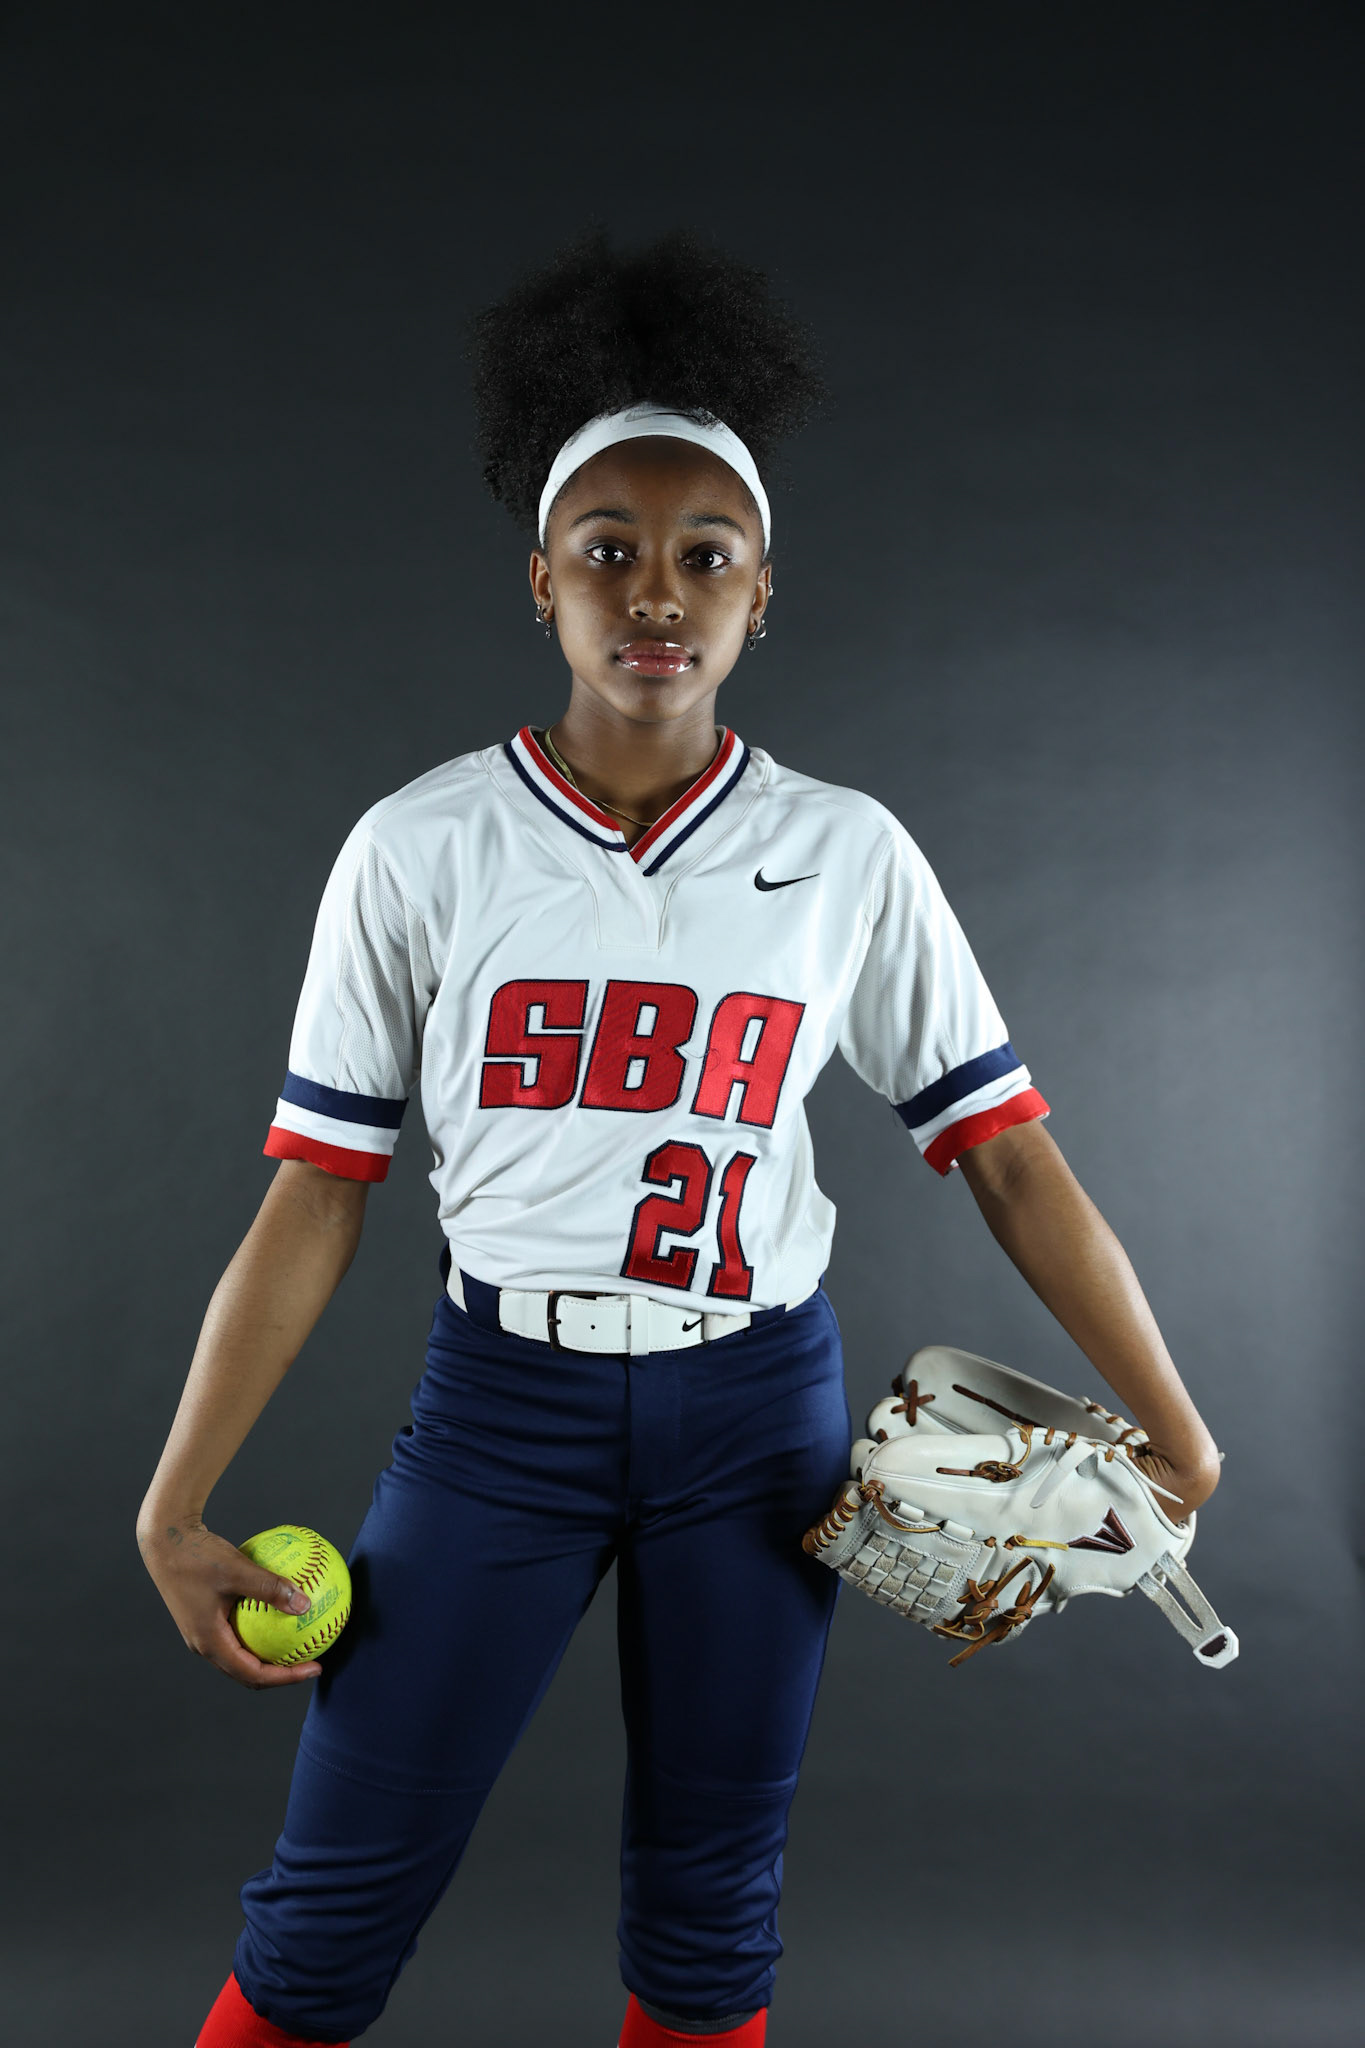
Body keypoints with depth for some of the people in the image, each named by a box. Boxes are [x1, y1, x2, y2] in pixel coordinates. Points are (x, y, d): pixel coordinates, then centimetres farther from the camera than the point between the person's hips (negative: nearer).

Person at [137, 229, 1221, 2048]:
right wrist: (178, 1510, -5)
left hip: (757, 1412, 1)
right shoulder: (419, 850, -6)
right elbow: (315, 1202, -3)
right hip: (501, 1398, -1)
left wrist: (1177, 1435, -2)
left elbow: (1010, 1160, 0)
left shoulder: (848, 855, -3)